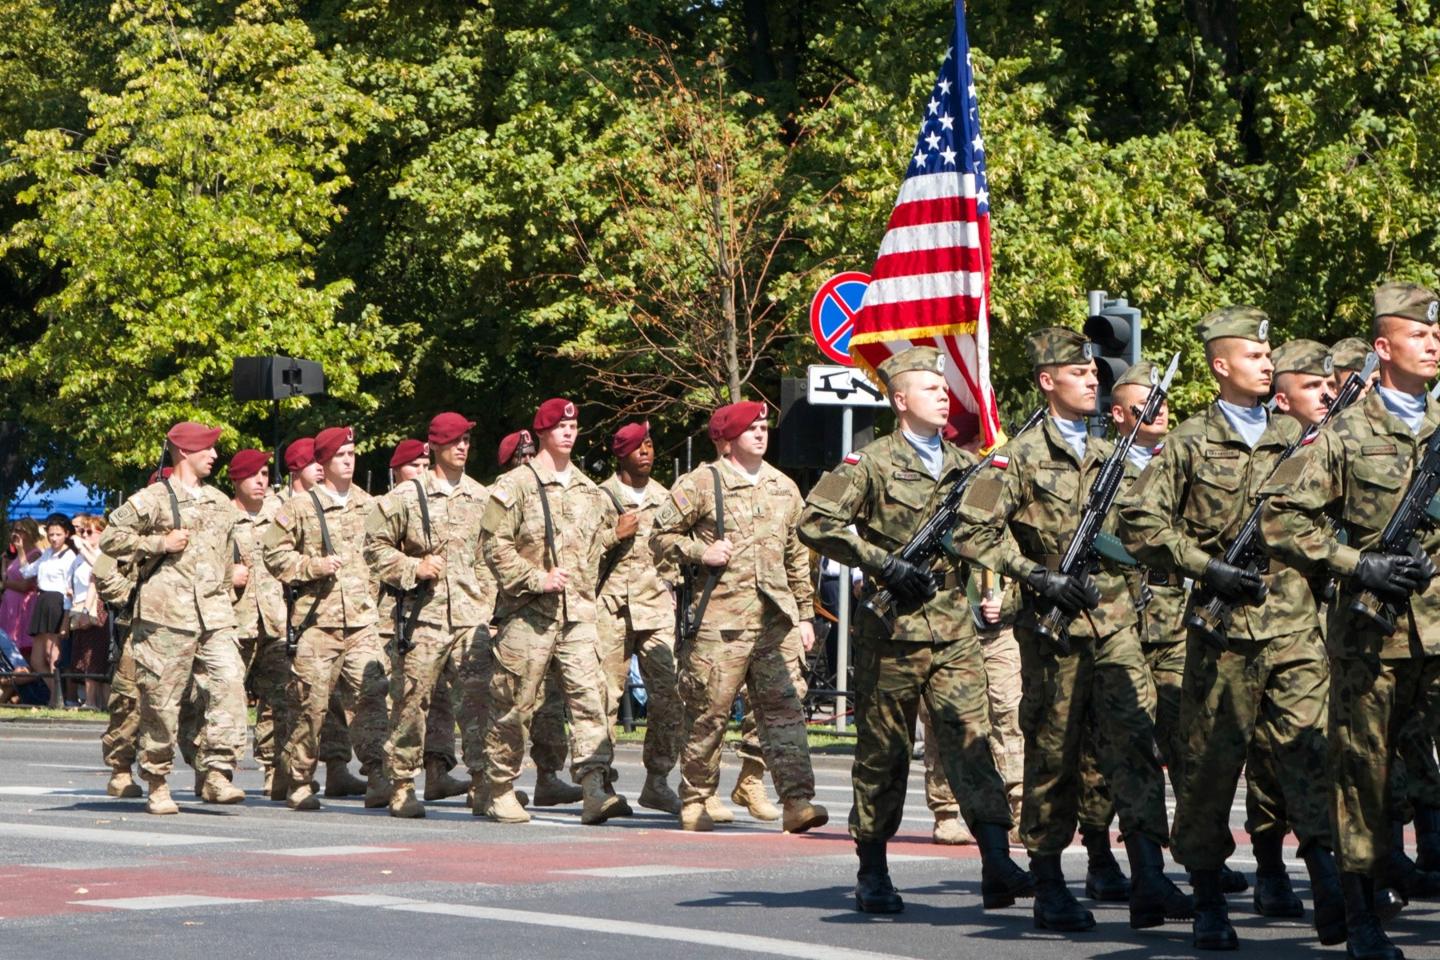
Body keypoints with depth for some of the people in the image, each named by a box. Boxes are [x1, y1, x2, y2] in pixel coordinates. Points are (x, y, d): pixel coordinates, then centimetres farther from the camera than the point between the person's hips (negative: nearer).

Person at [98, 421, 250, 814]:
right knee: (161, 700, -2)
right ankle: (157, 785, 8)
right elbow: (111, 539, -3)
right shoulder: (153, 499, 1)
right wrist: (160, 544, -9)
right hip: (166, 615, -5)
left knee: (230, 683, -12)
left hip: (214, 615, 5)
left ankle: (218, 774, -10)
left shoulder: (221, 504, 21)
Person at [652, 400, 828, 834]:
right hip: (720, 618, -4)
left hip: (775, 620, 4)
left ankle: (797, 801, -10)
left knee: (784, 710, -5)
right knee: (708, 715, 0)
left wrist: (804, 612, 21)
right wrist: (701, 551, -11)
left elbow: (797, 556, 24)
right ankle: (694, 802, 12)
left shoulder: (785, 488, 18)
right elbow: (661, 537, 4)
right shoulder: (701, 483, 1)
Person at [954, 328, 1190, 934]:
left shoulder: (1110, 455, 16)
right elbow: (973, 532, -10)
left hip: (1115, 623, 4)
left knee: (1136, 743, -8)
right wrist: (1039, 576, -14)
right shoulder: (1022, 456, -3)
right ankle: (1049, 889, 10)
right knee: (1052, 756, 2)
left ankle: (1149, 882, -12)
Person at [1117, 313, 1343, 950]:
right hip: (1223, 626, -2)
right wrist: (1206, 568, -10)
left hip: (1295, 622, 2)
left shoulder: (1295, 438, 13)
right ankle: (1208, 899, 14)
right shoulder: (1191, 443, 3)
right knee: (1212, 759, 3)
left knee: (1307, 746, -10)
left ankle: (1329, 885, -15)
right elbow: (1138, 520, -2)